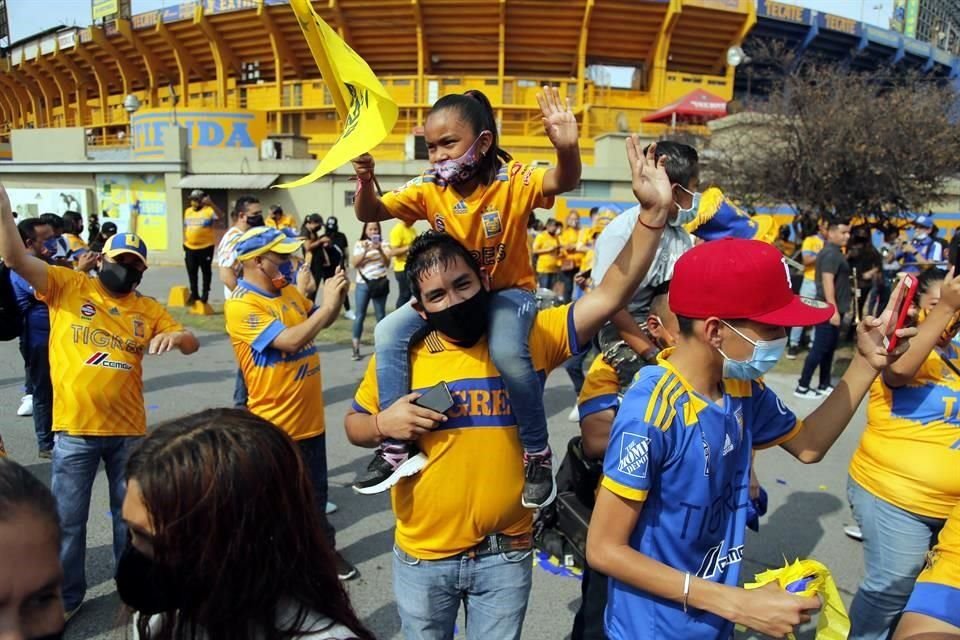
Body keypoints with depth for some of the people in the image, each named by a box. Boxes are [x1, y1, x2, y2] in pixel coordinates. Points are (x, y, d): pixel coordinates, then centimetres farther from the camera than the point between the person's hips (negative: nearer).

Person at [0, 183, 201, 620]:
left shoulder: (147, 308, 7)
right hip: (74, 429, -2)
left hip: (129, 430, 2)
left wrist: (174, 336, -19)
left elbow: (192, 344, 4)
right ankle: (66, 596, 31)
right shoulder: (67, 286, 0)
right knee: (68, 519, 11)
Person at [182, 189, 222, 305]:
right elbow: (186, 227, 21)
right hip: (190, 247, 6)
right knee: (191, 271, 9)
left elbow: (220, 216, -28)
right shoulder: (187, 211, 13)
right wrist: (184, 242, 19)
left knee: (206, 271, 4)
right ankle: (194, 294, 20)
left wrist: (211, 204, -38)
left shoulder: (209, 210, -8)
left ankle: (205, 294, 16)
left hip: (206, 247, -6)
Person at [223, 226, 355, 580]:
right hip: (275, 425, -7)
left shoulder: (288, 290, 5)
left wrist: (335, 298, -2)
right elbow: (290, 340, -30)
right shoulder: (240, 305, -20)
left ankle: (323, 549, 40)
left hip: (310, 417, 8)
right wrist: (328, 303, -22)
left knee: (316, 491, 22)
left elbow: (321, 321, 19)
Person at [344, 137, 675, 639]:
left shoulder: (529, 337, -11)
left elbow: (609, 295, -16)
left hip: (505, 555, 0)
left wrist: (653, 212, -23)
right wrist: (384, 423, -18)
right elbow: (353, 423, 5)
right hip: (421, 557, 1)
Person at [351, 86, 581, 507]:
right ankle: (397, 447, -4)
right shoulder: (428, 189, -7)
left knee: (507, 352, -35)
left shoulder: (513, 180, -19)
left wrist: (567, 148, -58)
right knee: (388, 333, -14)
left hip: (508, 290, -4)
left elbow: (563, 181, -36)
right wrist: (365, 180, -33)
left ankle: (537, 454, -10)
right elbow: (371, 214, -12)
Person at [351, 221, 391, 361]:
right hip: (363, 284, 0)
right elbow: (354, 264, -5)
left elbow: (387, 263, -4)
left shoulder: (383, 244, 4)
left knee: (380, 315, 5)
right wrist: (365, 250, -16)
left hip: (380, 283, 1)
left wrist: (380, 250, -18)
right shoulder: (359, 244, 4)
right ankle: (356, 348, 0)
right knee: (360, 315, -2)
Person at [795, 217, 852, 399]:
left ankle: (824, 385, 21)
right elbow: (827, 282, -24)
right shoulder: (830, 253, -16)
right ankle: (802, 387, -2)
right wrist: (834, 310, -27)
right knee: (820, 348, -7)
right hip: (830, 309, -10)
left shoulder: (835, 252, 16)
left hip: (834, 308, 10)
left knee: (829, 348, 14)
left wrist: (840, 307, 25)